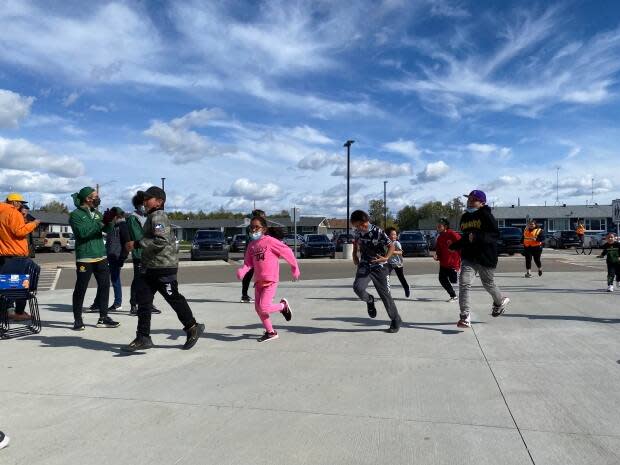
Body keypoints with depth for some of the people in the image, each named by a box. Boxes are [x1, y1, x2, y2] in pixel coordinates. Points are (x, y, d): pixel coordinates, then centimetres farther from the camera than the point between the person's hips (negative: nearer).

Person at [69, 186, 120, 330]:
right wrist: (101, 221, -21)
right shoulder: (75, 214, -6)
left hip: (101, 256, 7)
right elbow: (83, 232, -20)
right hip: (85, 258, -7)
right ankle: (77, 320, 10)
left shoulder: (97, 212, 14)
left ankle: (103, 318, 16)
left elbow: (108, 230, 7)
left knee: (104, 286, 7)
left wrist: (109, 220, -13)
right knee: (81, 289, 0)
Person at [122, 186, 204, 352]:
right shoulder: (153, 217, 18)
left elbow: (161, 241, -27)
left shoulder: (158, 216, -14)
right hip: (151, 268, 10)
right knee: (143, 300, 4)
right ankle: (143, 338, 8)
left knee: (174, 298, 3)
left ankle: (193, 328, 21)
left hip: (163, 268, -10)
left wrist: (137, 244, -22)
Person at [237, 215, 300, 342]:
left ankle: (283, 305, 15)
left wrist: (295, 269, 1)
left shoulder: (270, 241, -11)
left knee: (263, 307, -14)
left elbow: (287, 252, -6)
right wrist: (242, 271, -11)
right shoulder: (252, 245, 8)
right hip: (258, 280, 7)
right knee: (258, 308, 9)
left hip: (270, 280, -7)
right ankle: (270, 332, 26)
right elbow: (248, 263, 11)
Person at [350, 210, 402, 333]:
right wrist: (355, 255, 8)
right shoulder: (357, 232, -3)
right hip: (364, 265, 4)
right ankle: (369, 301, 12)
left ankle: (396, 321, 20)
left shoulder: (378, 232, -19)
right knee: (357, 287, -22)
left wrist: (386, 258, -31)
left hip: (379, 267, -3)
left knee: (385, 295, 2)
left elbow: (391, 246, -15)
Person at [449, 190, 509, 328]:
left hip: (486, 256, -5)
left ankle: (500, 301, 47)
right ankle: (465, 316, -11)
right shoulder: (465, 217, 10)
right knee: (464, 283, -12)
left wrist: (477, 237, -31)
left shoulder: (486, 215, -11)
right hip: (468, 257, 5)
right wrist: (454, 245, 13)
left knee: (488, 284, 14)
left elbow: (496, 234, -19)